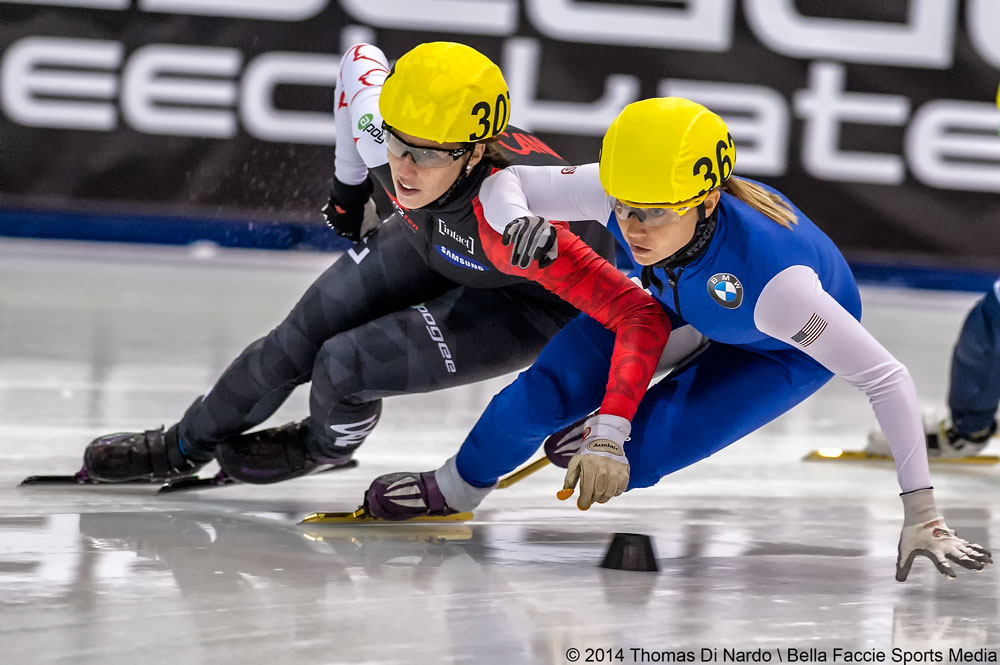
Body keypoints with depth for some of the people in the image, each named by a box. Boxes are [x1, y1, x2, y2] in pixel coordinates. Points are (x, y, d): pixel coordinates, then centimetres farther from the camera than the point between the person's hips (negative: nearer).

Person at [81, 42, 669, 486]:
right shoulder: (381, 126, -31)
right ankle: (185, 447, 37)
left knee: (344, 367, -16)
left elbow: (643, 316, -46)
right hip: (434, 245, 5)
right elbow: (361, 60, -6)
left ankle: (327, 445, 22)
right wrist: (350, 183, 6)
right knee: (294, 346, 8)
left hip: (539, 298, -5)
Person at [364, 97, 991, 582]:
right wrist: (517, 224, -47)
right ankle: (453, 489, 19)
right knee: (553, 389, -11)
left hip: (784, 349, -3)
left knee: (644, 450, -18)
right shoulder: (629, 194, -36)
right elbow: (505, 184, -23)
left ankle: (604, 437, 21)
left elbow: (888, 379, -41)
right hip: (678, 297, 4)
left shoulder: (772, 276, -46)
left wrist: (922, 513, -46)